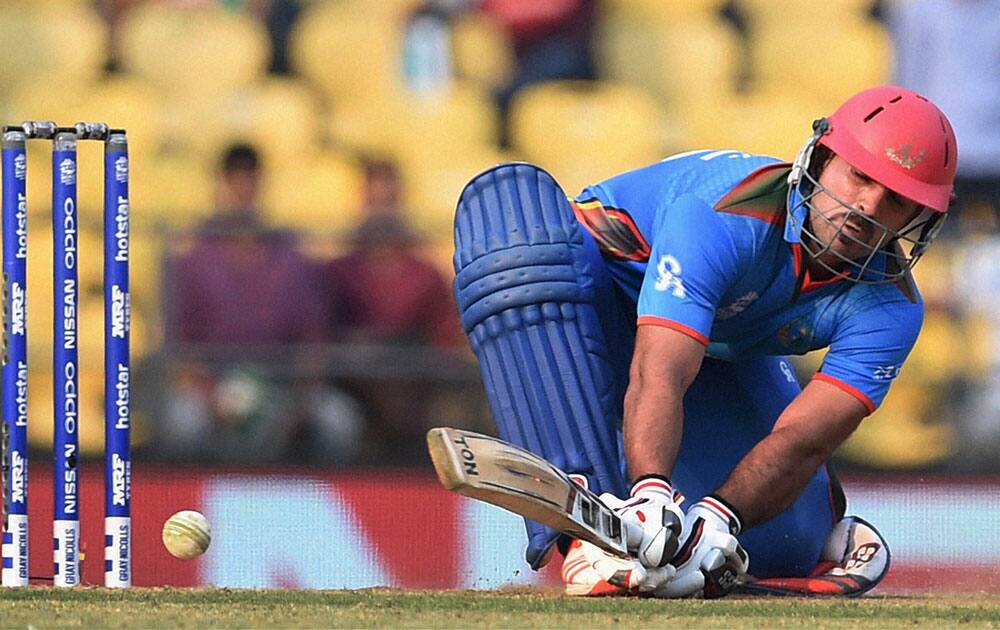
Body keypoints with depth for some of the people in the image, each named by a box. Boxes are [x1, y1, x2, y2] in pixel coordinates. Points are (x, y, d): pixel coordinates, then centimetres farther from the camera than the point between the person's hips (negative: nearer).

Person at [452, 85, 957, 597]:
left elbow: (802, 441, -33)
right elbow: (658, 375, -48)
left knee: (783, 549, -16)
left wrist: (714, 520, -51)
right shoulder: (726, 215, -37)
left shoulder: (890, 306, -22)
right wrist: (650, 492, -66)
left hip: (726, 357, 4)